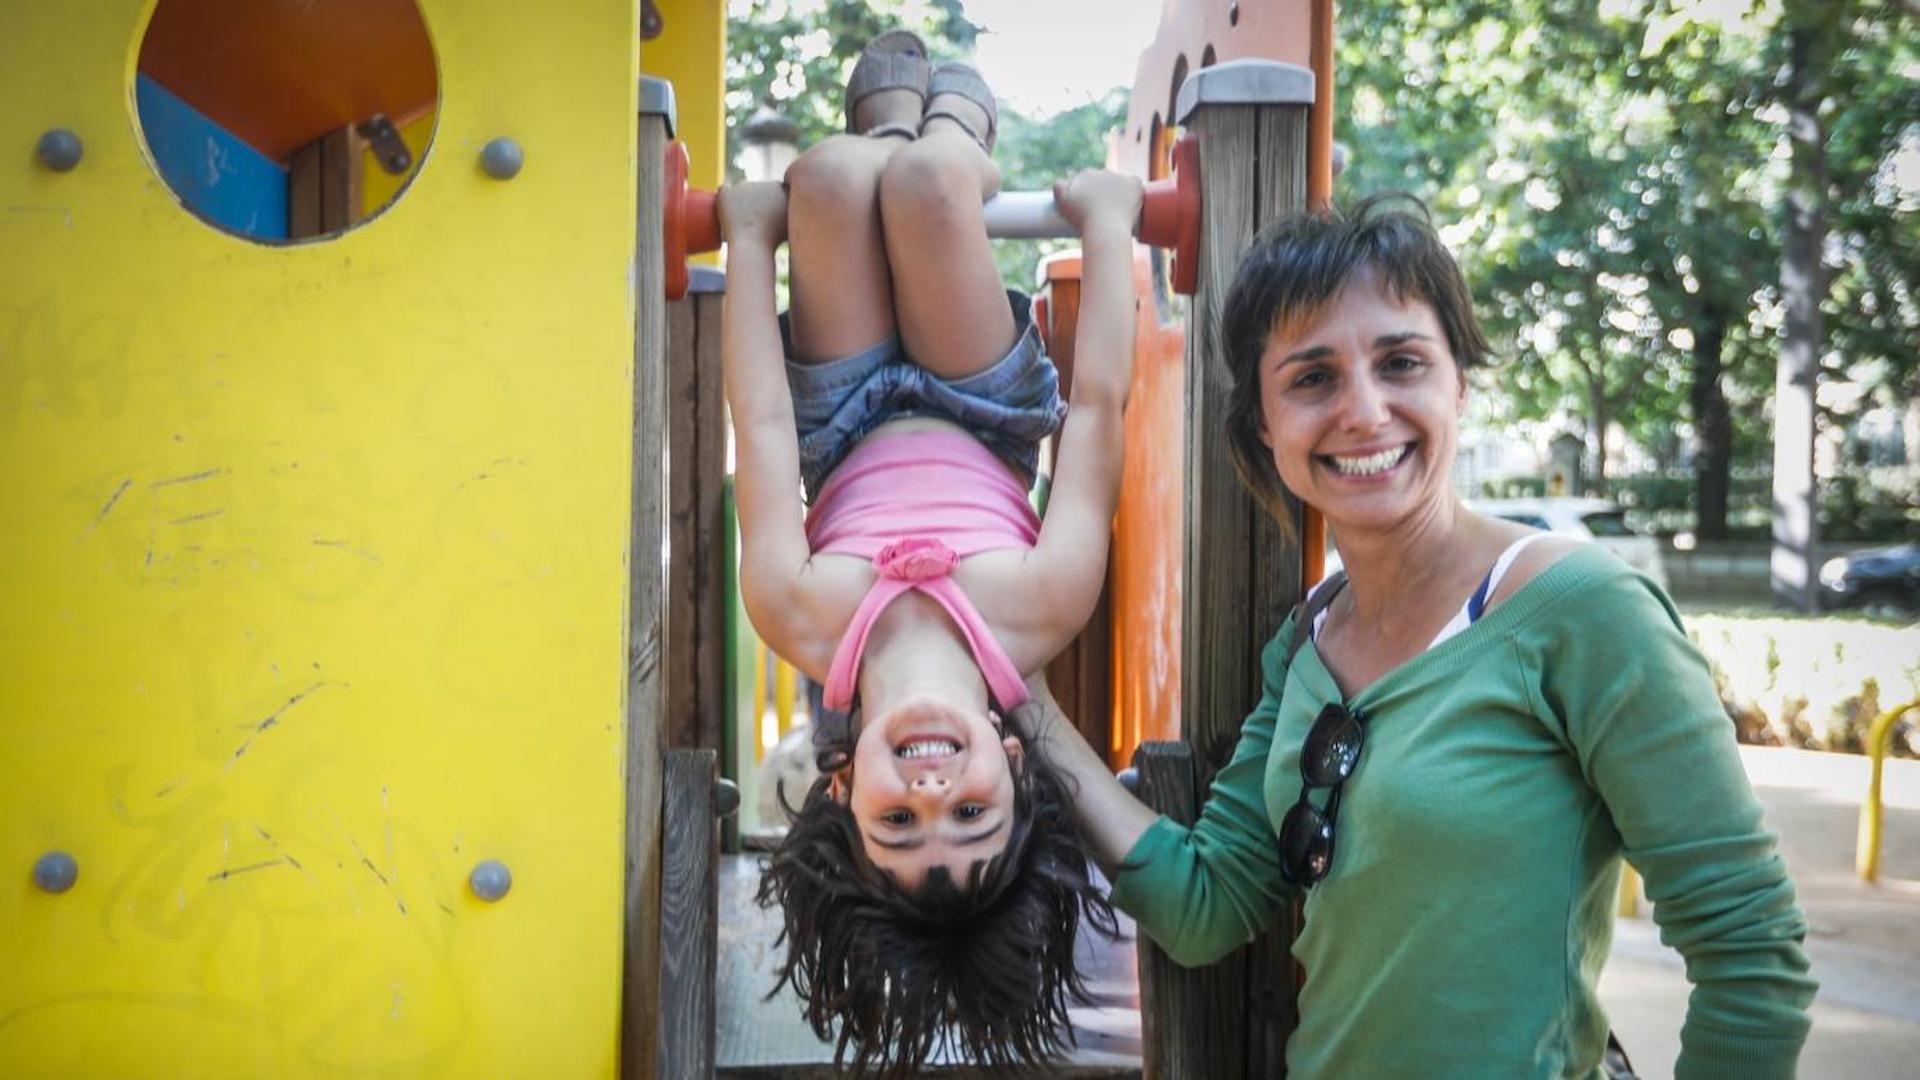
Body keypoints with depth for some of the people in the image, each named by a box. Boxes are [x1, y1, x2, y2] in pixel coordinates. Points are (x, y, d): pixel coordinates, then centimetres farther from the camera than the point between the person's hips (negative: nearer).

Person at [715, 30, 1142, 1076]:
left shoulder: (810, 625, -44)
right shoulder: (1038, 616, -44)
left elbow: (762, 429, -34)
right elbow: (1099, 406, -33)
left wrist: (750, 234, -20)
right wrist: (1107, 219, -21)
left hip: (848, 443, 0)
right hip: (986, 430, 0)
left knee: (834, 172, -15)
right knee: (925, 176, -18)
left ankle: (897, 124, 32)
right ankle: (952, 129, 30)